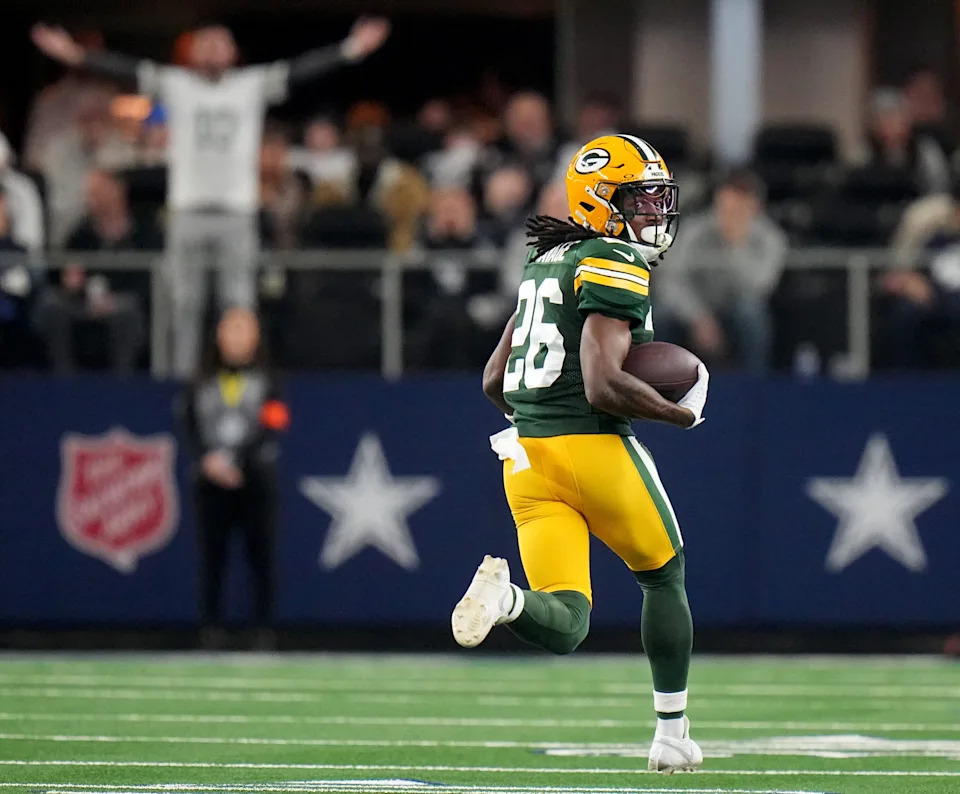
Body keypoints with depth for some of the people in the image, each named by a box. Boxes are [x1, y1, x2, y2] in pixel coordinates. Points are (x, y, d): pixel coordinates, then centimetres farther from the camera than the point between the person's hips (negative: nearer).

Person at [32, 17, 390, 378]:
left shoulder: (253, 85, 5)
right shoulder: (175, 85, 5)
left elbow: (299, 69, -1)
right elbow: (128, 70, 0)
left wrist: (350, 49, -10)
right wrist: (76, 54, -9)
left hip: (237, 210, 0)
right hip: (187, 209, 0)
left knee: (239, 300, 0)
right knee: (186, 302, 4)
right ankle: (184, 372, 10)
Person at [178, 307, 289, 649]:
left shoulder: (266, 379, 5)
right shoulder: (202, 380, 10)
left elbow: (273, 427, -4)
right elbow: (189, 425, 6)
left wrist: (235, 462, -15)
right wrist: (207, 459, -10)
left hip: (255, 479, -1)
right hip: (211, 481, 1)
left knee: (261, 556, -3)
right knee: (212, 556, -1)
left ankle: (263, 630, 0)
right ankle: (212, 629, 2)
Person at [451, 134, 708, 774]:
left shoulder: (546, 262, 18)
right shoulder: (616, 267, -9)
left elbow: (494, 383, 21)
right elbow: (603, 386, -19)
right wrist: (682, 413, -5)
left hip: (527, 456, 7)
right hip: (595, 450, -7)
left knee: (565, 627, 1)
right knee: (665, 577, 19)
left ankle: (506, 595, -32)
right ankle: (673, 734, 23)